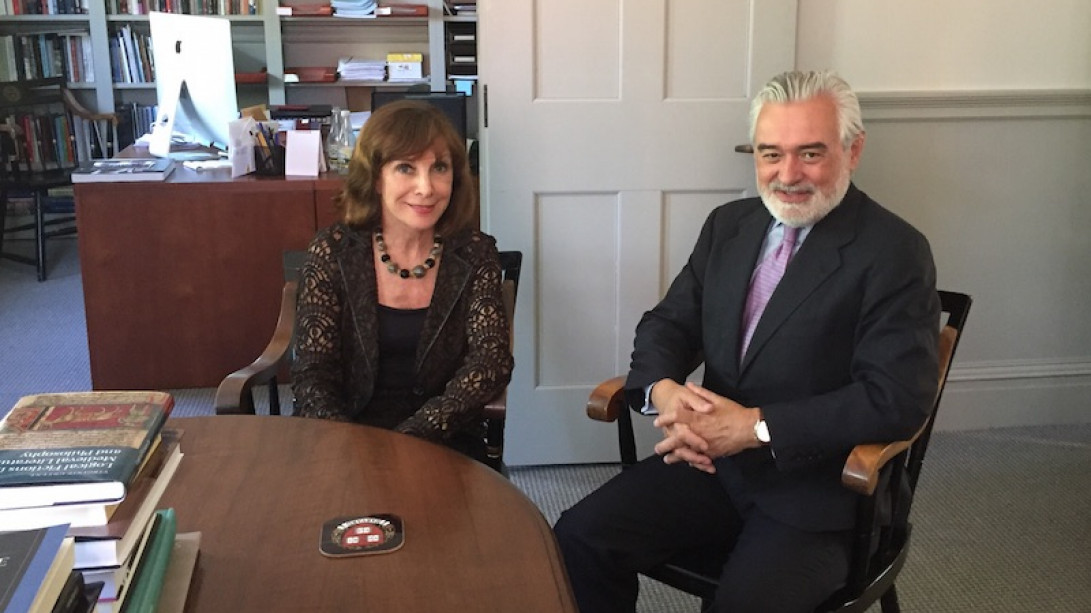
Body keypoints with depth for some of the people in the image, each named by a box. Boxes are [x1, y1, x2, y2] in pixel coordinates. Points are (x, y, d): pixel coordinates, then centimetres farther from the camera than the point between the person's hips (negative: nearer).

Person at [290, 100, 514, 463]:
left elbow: (492, 362, -10)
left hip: (442, 444, 0)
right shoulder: (333, 253, -1)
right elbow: (312, 375, -5)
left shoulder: (474, 255, 0)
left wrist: (411, 435, -25)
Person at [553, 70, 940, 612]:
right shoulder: (728, 226, 10)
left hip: (817, 489, -4)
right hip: (709, 463, 5)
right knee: (579, 537, -14)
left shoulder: (896, 253, -9)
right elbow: (667, 323, 11)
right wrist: (664, 390, -13)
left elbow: (896, 399, -17)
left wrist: (755, 426, -22)